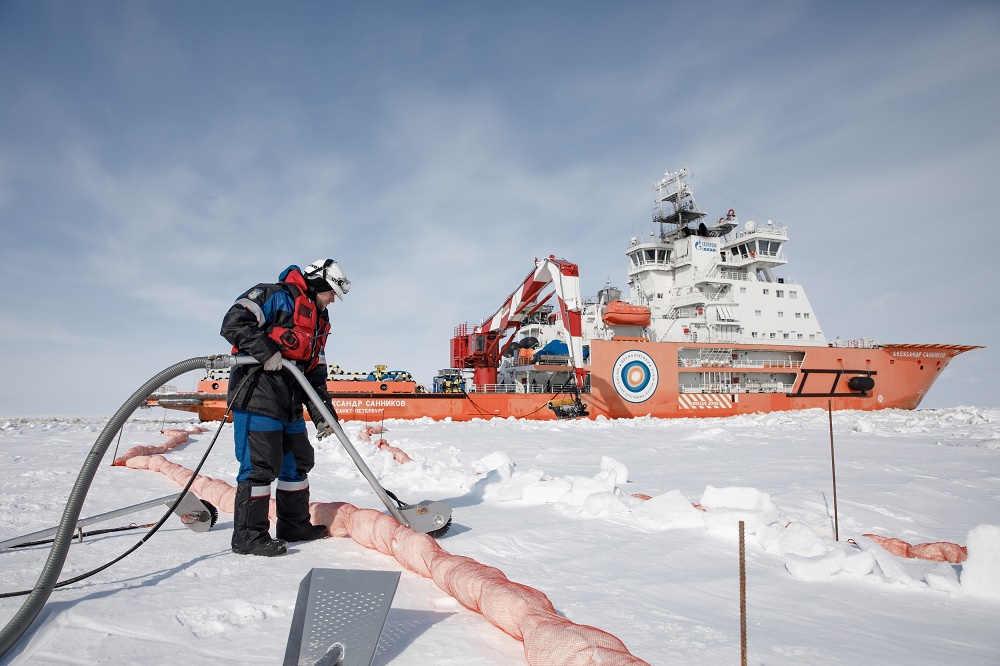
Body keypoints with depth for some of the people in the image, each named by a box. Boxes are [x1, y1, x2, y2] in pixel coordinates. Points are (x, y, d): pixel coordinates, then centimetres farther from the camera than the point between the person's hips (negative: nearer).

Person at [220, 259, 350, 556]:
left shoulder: (319, 321, 20)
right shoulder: (275, 296, -5)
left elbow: (315, 373, 18)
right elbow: (233, 323, -16)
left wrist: (323, 413, 10)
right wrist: (266, 351, -25)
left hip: (290, 403, 9)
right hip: (256, 395, -9)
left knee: (298, 461, 14)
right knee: (260, 465, -7)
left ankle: (295, 525, 28)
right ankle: (249, 536, 4)